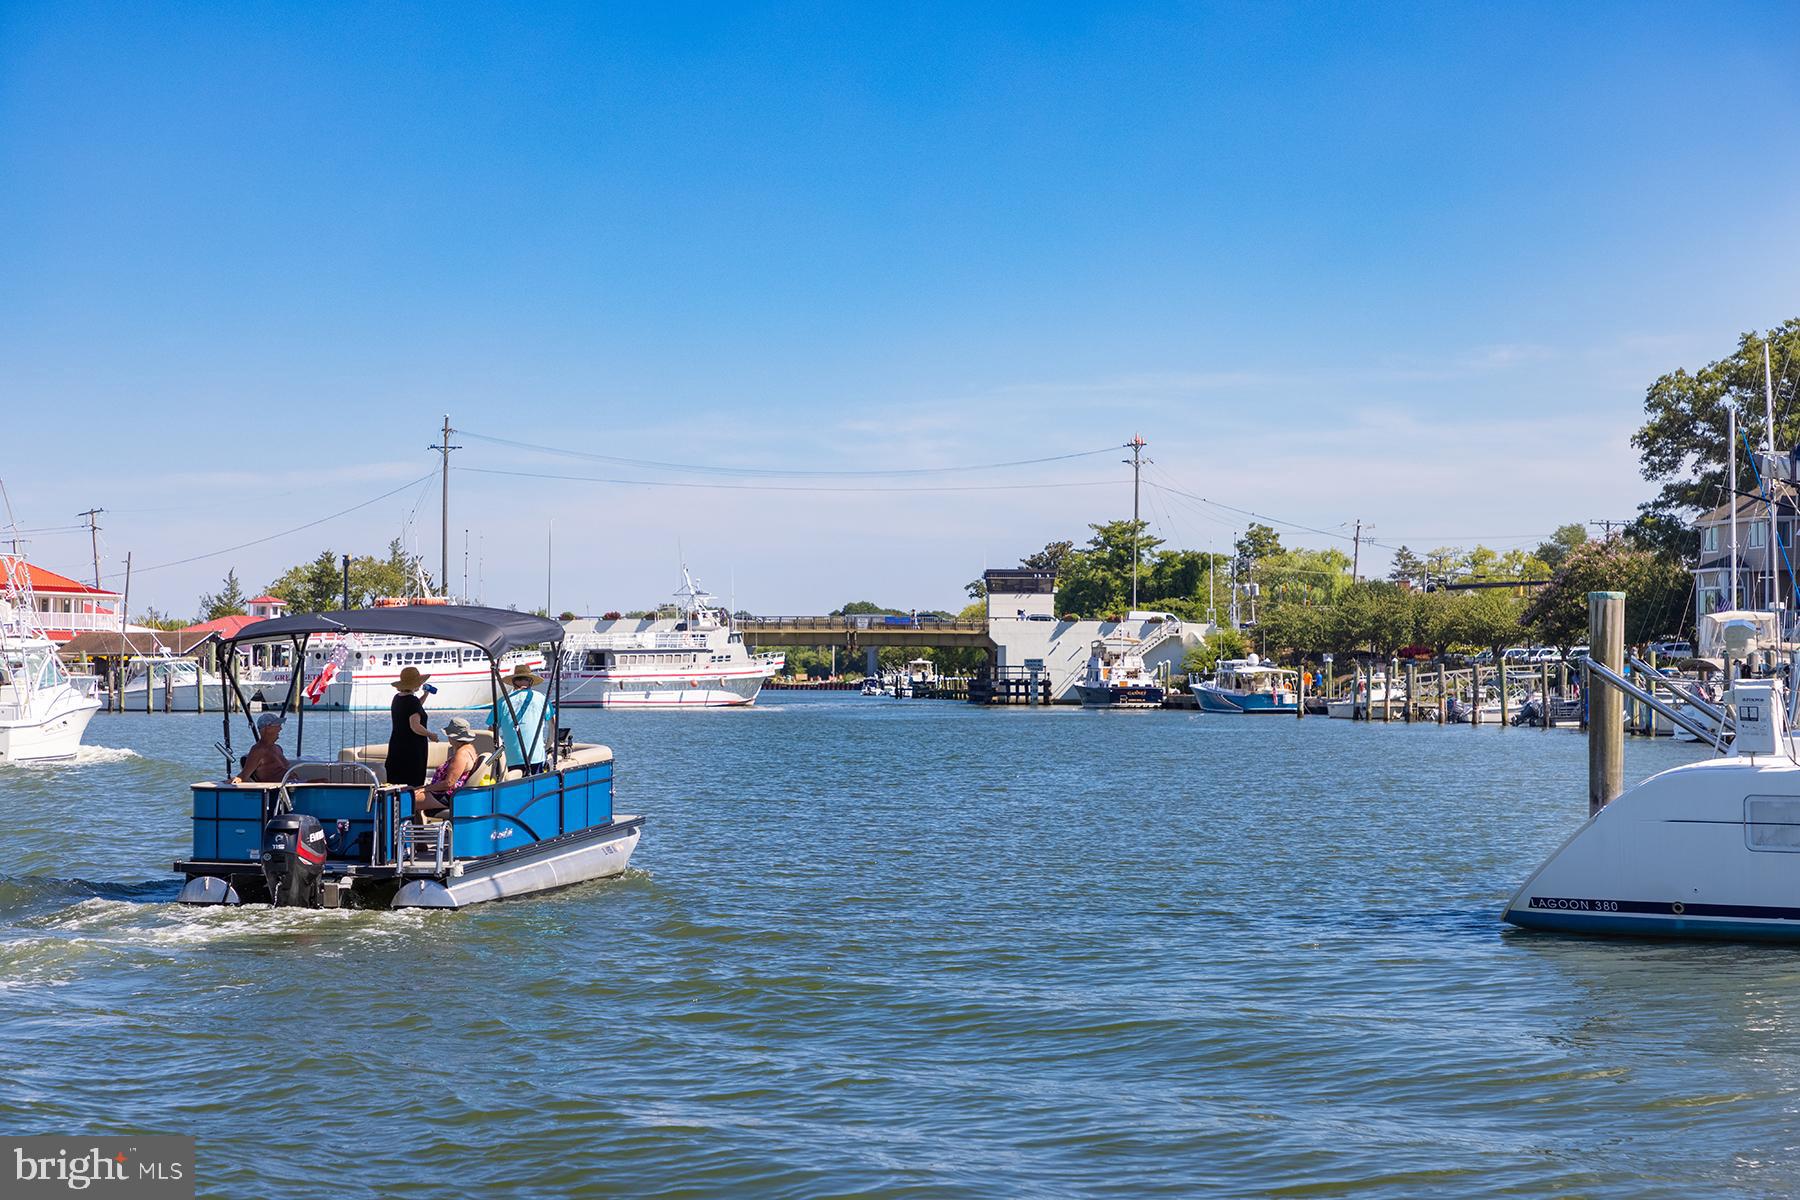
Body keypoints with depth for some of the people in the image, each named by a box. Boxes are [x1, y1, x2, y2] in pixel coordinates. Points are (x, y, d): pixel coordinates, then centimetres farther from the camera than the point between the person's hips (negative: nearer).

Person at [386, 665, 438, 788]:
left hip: (396, 747, 8)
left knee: (396, 783, 7)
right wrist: (430, 735, -10)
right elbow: (415, 726, -24)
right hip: (413, 748, -8)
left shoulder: (397, 699, 10)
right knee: (413, 783, -5)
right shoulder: (412, 701, -16)